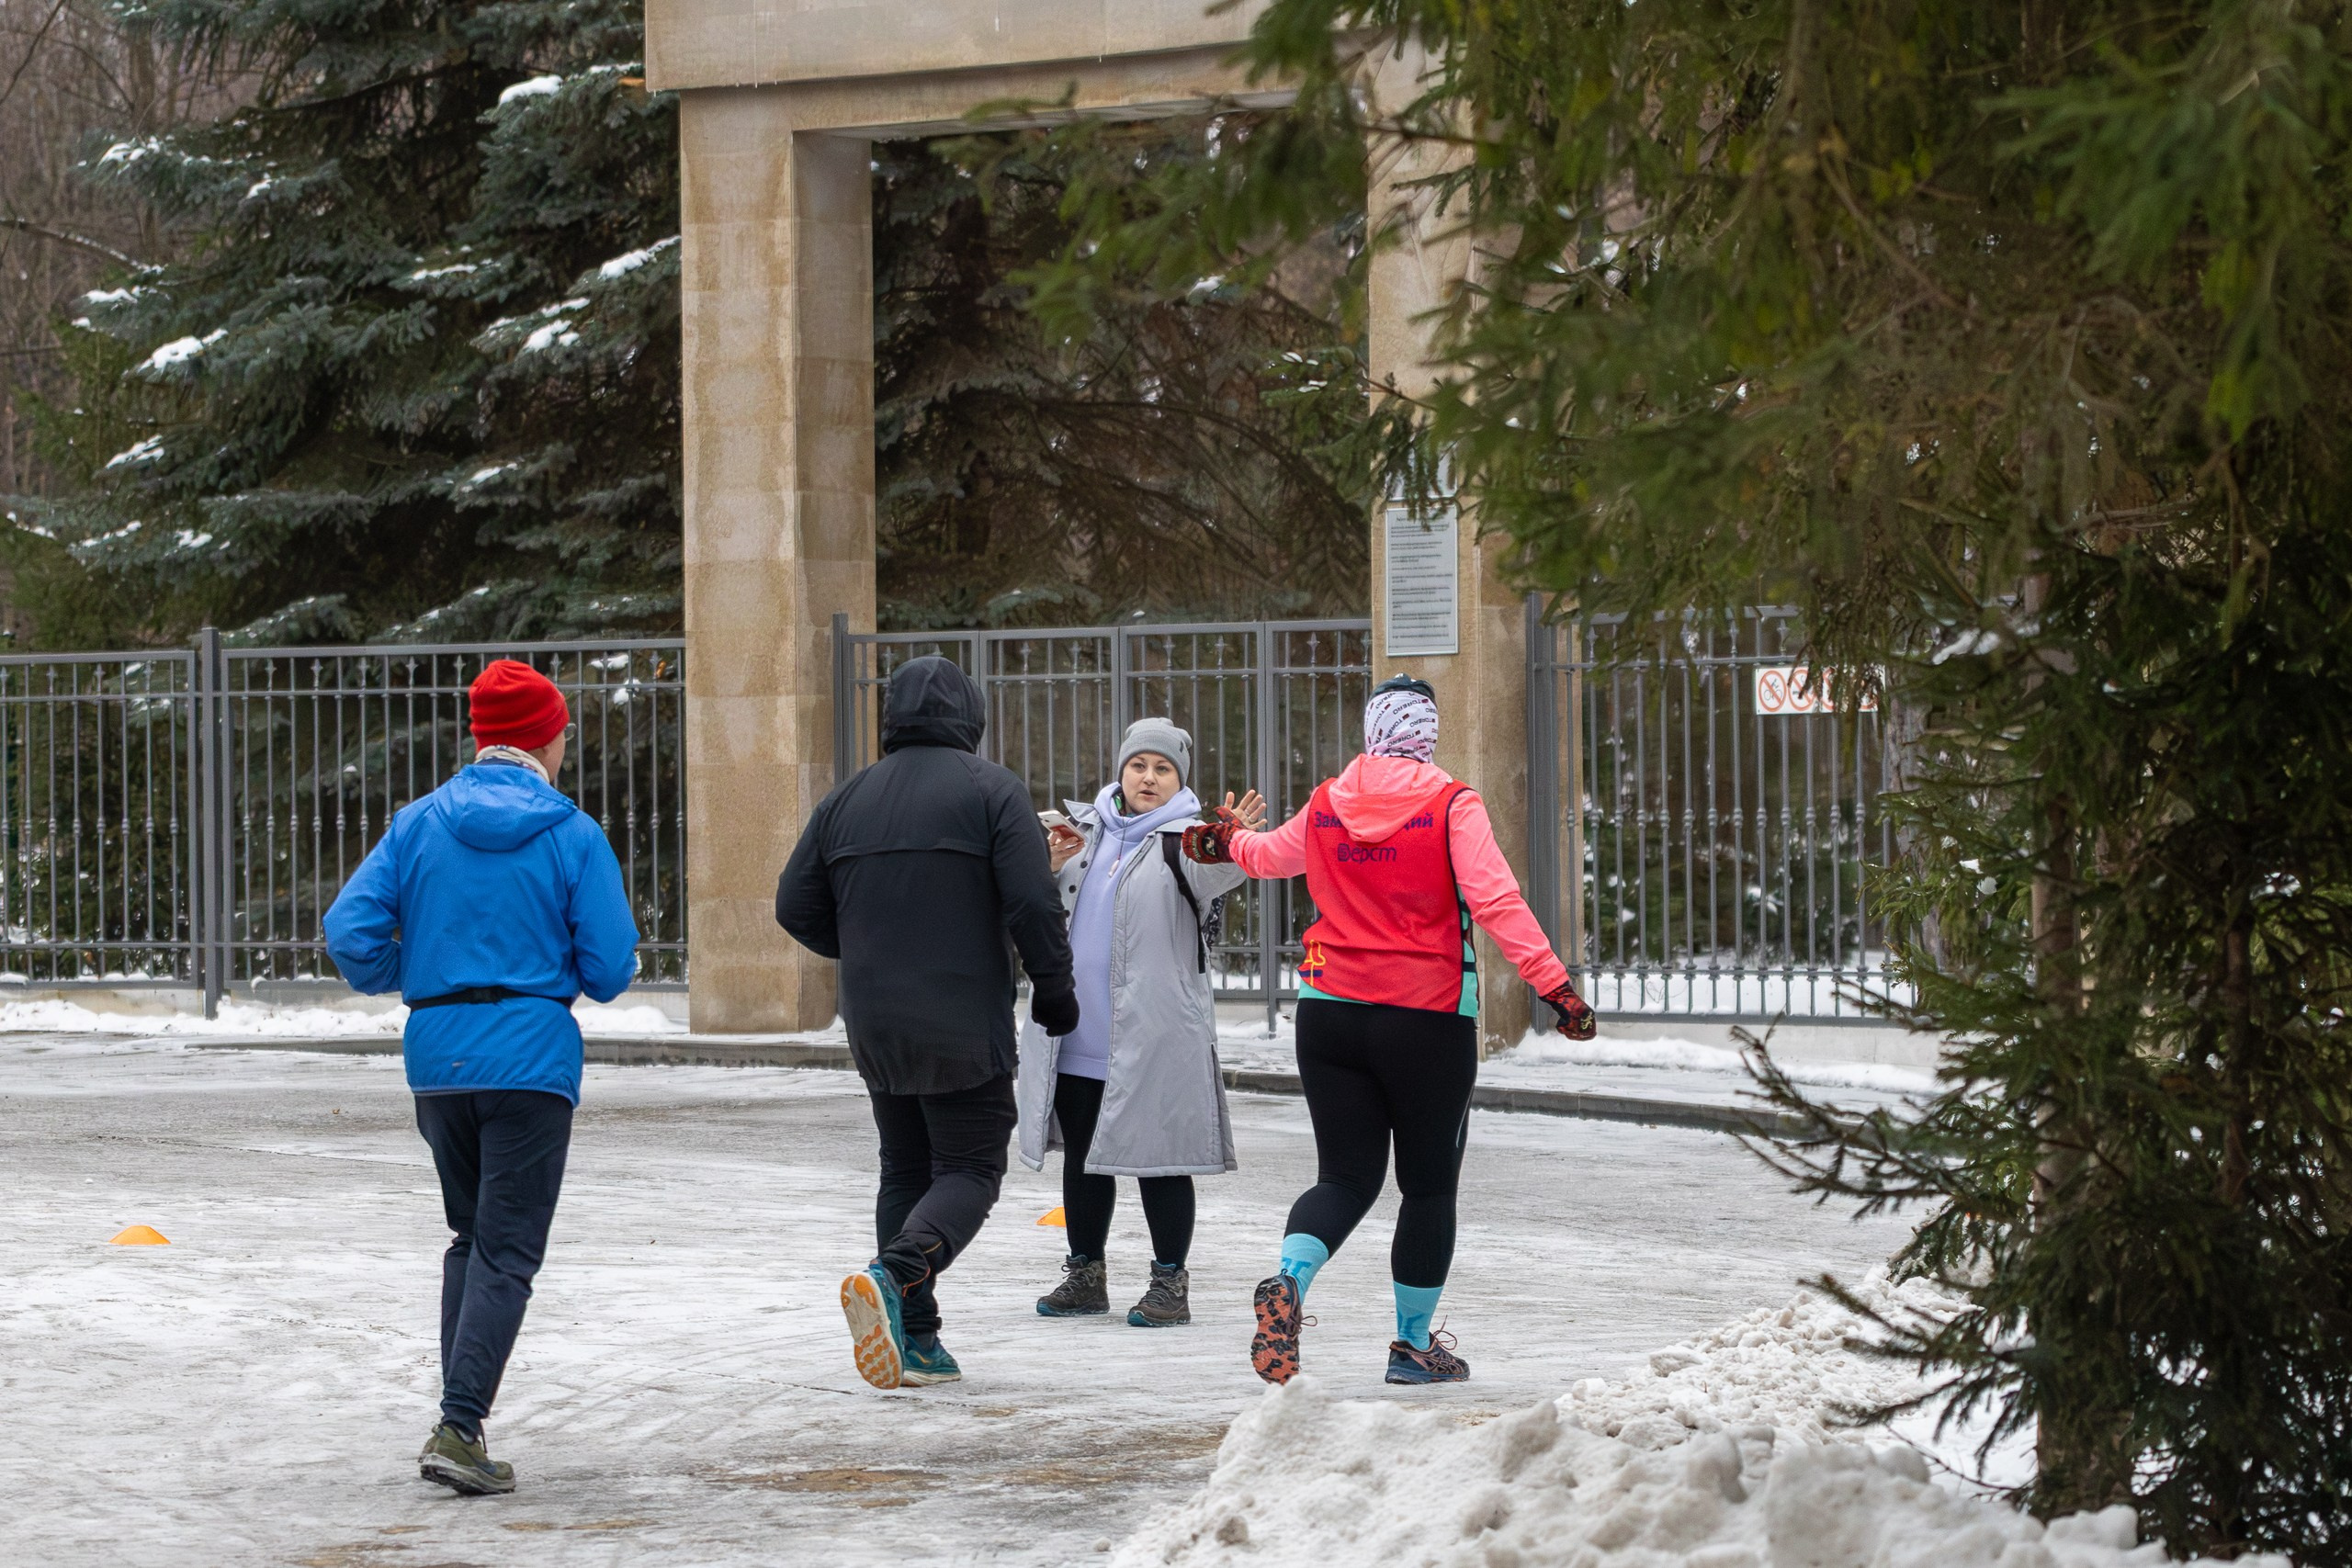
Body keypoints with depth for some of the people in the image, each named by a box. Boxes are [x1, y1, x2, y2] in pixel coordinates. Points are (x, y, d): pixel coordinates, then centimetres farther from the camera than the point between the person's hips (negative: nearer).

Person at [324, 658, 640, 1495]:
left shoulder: (418, 824, 3)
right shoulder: (574, 836, -4)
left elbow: (350, 932, -4)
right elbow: (609, 970, -6)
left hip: (436, 1057, 4)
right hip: (531, 1057, -4)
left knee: (470, 1238, 20)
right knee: (507, 1253, -2)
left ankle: (462, 1419, 15)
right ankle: (459, 1428, -14)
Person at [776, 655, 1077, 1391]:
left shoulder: (847, 801, 9)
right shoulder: (990, 789, -6)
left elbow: (797, 907, 9)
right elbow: (1032, 900, -14)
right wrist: (1052, 987, -2)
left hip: (874, 1026, 5)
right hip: (964, 1023, -5)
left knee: (905, 1171, 15)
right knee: (970, 1170, 1)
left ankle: (916, 1341, 9)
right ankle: (891, 1277, -26)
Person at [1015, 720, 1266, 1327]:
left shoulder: (1185, 839, -4)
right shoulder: (1086, 829, 13)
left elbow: (1211, 874, -26)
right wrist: (1052, 863, -3)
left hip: (1153, 1038, -6)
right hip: (1077, 1038, 6)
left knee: (1158, 1159, -2)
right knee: (1082, 1158, 12)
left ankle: (1170, 1282, 4)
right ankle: (1086, 1276, 22)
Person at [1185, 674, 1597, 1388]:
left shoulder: (1326, 805, 5)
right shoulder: (1451, 804, -8)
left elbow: (1269, 853, 24)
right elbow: (1495, 900, -17)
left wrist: (1228, 841, 45)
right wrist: (1554, 983, -17)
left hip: (1330, 1012, 4)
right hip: (1428, 1020, -4)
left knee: (1346, 1176, 8)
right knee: (1429, 1186, 11)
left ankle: (1289, 1279, -21)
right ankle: (1415, 1343, 18)